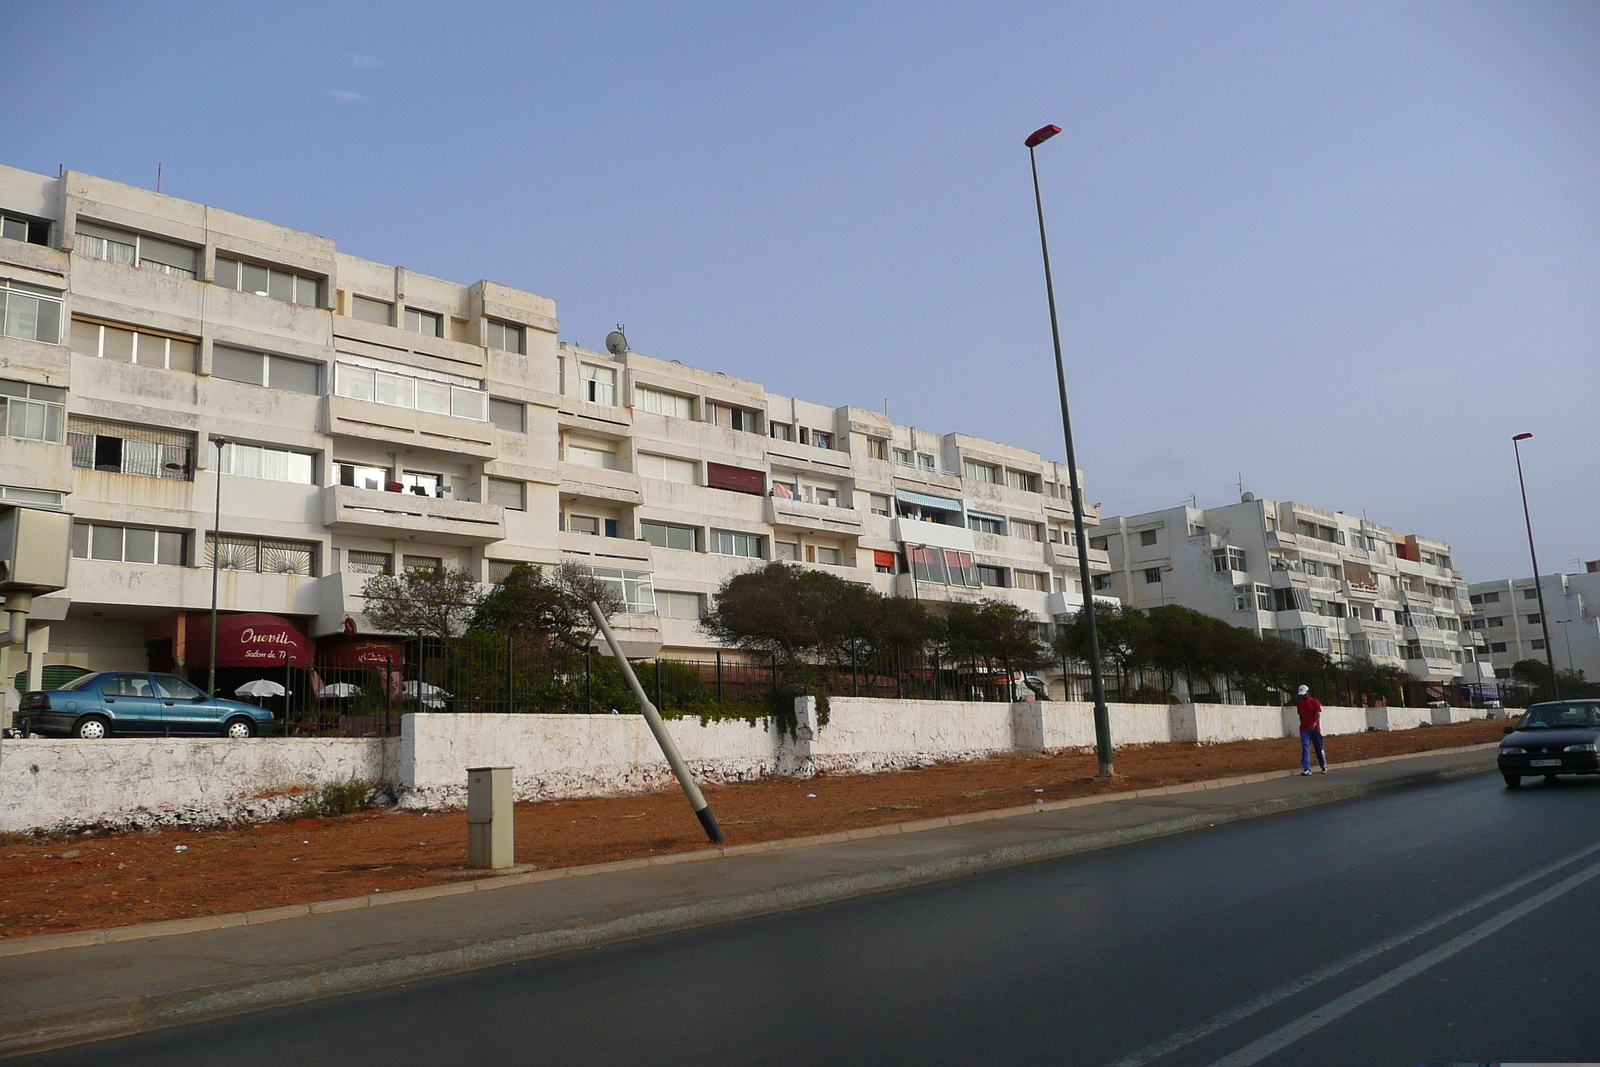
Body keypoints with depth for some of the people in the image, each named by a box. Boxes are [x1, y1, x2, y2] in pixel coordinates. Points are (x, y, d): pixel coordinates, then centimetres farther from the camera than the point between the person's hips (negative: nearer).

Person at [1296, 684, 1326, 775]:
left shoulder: (1315, 702, -4)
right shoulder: (1299, 703, 9)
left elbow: (1318, 715, -11)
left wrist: (1314, 723, -27)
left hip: (1315, 729, -3)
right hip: (1304, 730, 3)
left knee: (1319, 749, 7)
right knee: (1305, 749, -8)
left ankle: (1324, 767, 23)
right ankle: (1306, 769, -12)